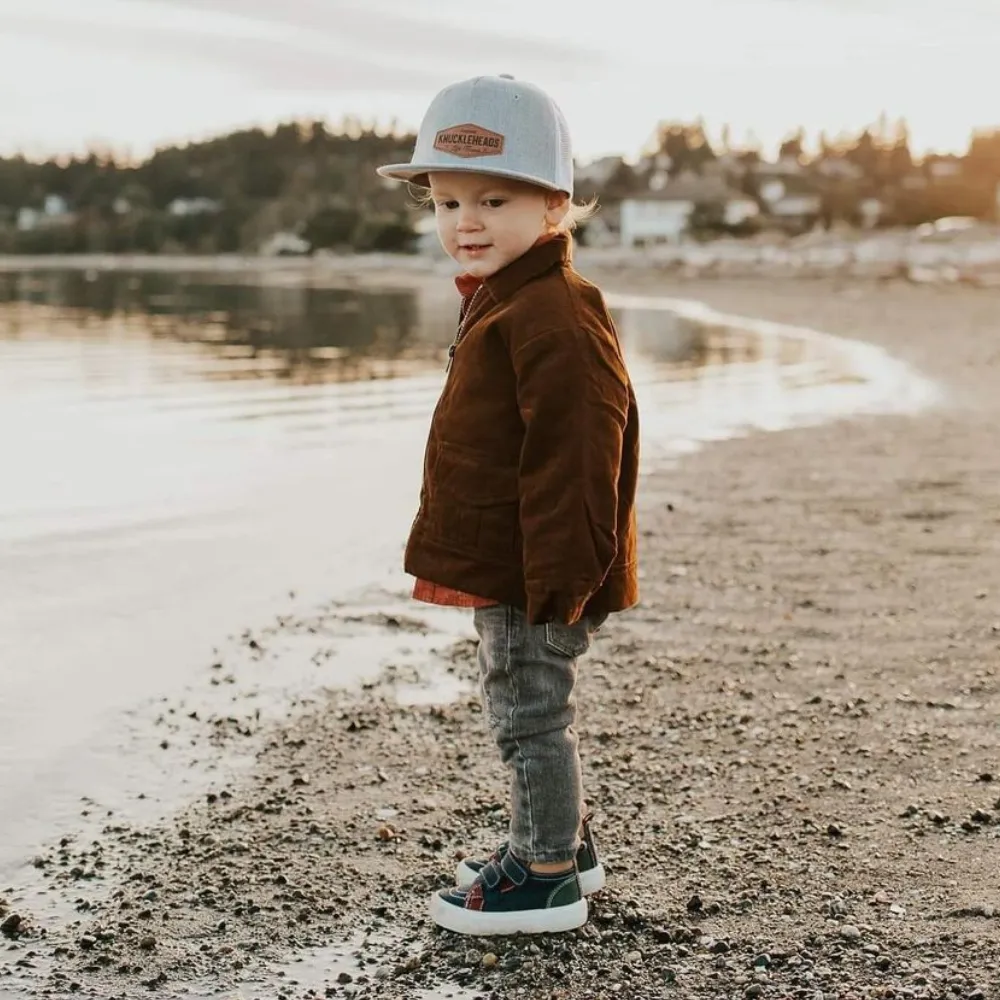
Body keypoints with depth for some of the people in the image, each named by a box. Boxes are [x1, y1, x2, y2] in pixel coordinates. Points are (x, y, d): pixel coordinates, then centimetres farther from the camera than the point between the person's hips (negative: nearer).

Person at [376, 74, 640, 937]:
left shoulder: (553, 318, -21)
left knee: (531, 713, 0)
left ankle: (548, 877, 13)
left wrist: (560, 574, -25)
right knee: (526, 711, 21)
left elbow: (575, 456, -25)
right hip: (503, 571, 11)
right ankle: (563, 842, 36)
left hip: (535, 576, -11)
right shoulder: (502, 304, 14)